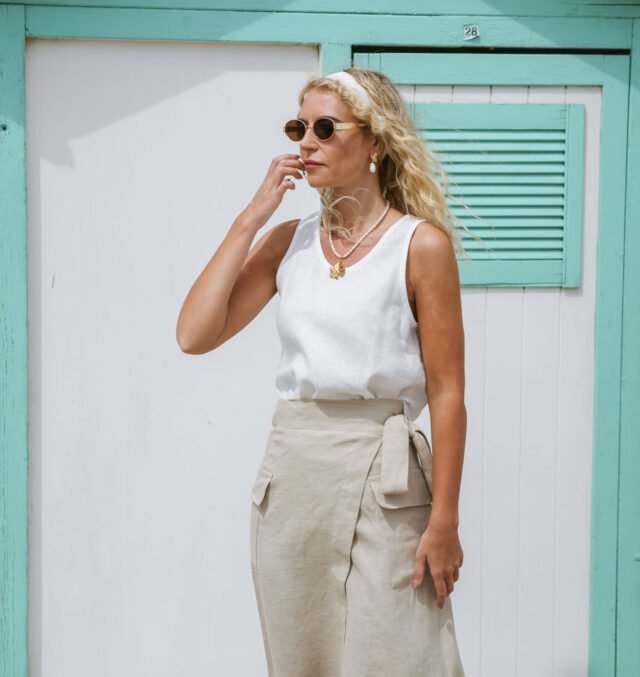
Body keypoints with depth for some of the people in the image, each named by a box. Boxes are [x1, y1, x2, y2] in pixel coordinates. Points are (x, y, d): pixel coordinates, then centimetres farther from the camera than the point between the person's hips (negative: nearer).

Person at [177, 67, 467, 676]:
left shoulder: (421, 245, -5)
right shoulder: (289, 240, 8)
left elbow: (446, 393, -7)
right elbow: (194, 335, -2)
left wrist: (444, 523, -11)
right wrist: (252, 216, -3)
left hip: (379, 475, -5)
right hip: (290, 467, 5)